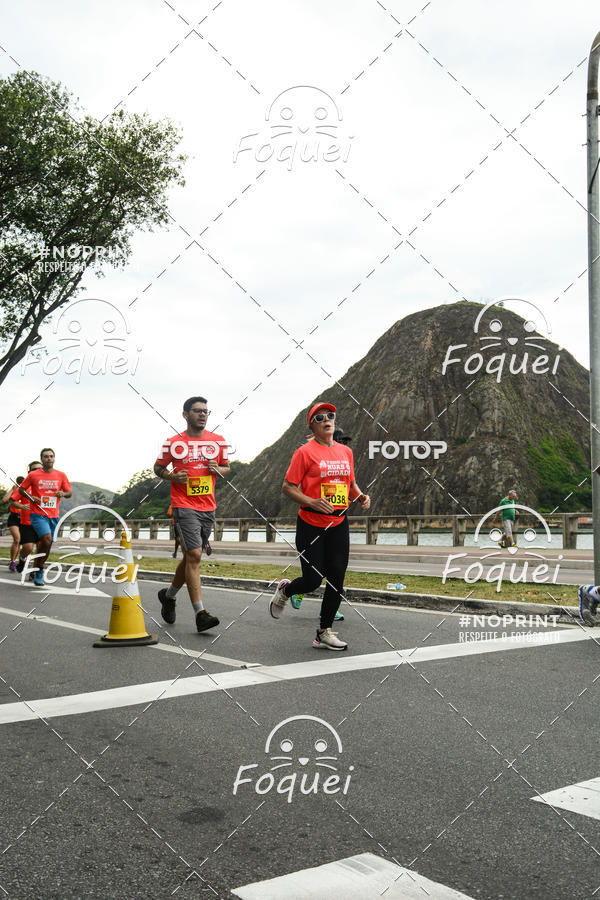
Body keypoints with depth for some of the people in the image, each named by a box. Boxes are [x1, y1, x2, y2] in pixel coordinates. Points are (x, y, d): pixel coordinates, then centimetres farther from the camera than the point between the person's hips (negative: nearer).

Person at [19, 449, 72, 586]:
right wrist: (31, 497, -9)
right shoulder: (33, 475, 1)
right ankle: (40, 570, -6)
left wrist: (63, 493, -10)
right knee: (46, 540, -23)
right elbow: (21, 489, 10)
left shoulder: (61, 475, 7)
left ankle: (39, 571, 29)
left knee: (47, 545, 9)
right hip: (38, 514, -4)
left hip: (54, 516, 4)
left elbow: (69, 492, 13)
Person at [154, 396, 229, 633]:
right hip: (184, 506, -5)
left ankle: (169, 595, 37)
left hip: (208, 508, 5)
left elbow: (226, 467, 19)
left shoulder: (218, 441, 8)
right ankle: (200, 613, -11)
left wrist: (219, 470, -5)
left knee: (190, 557, 13)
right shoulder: (173, 443, -1)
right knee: (194, 555, -14)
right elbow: (158, 467, 10)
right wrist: (172, 476, -10)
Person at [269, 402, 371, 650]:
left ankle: (325, 632, 14)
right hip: (311, 524, -5)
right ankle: (284, 590, 31)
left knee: (337, 579, 2)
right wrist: (312, 502, -21)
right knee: (313, 580, -4)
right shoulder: (305, 452, -6)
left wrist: (361, 496, 2)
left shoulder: (345, 451, 11)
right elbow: (287, 487, -8)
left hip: (339, 524, 5)